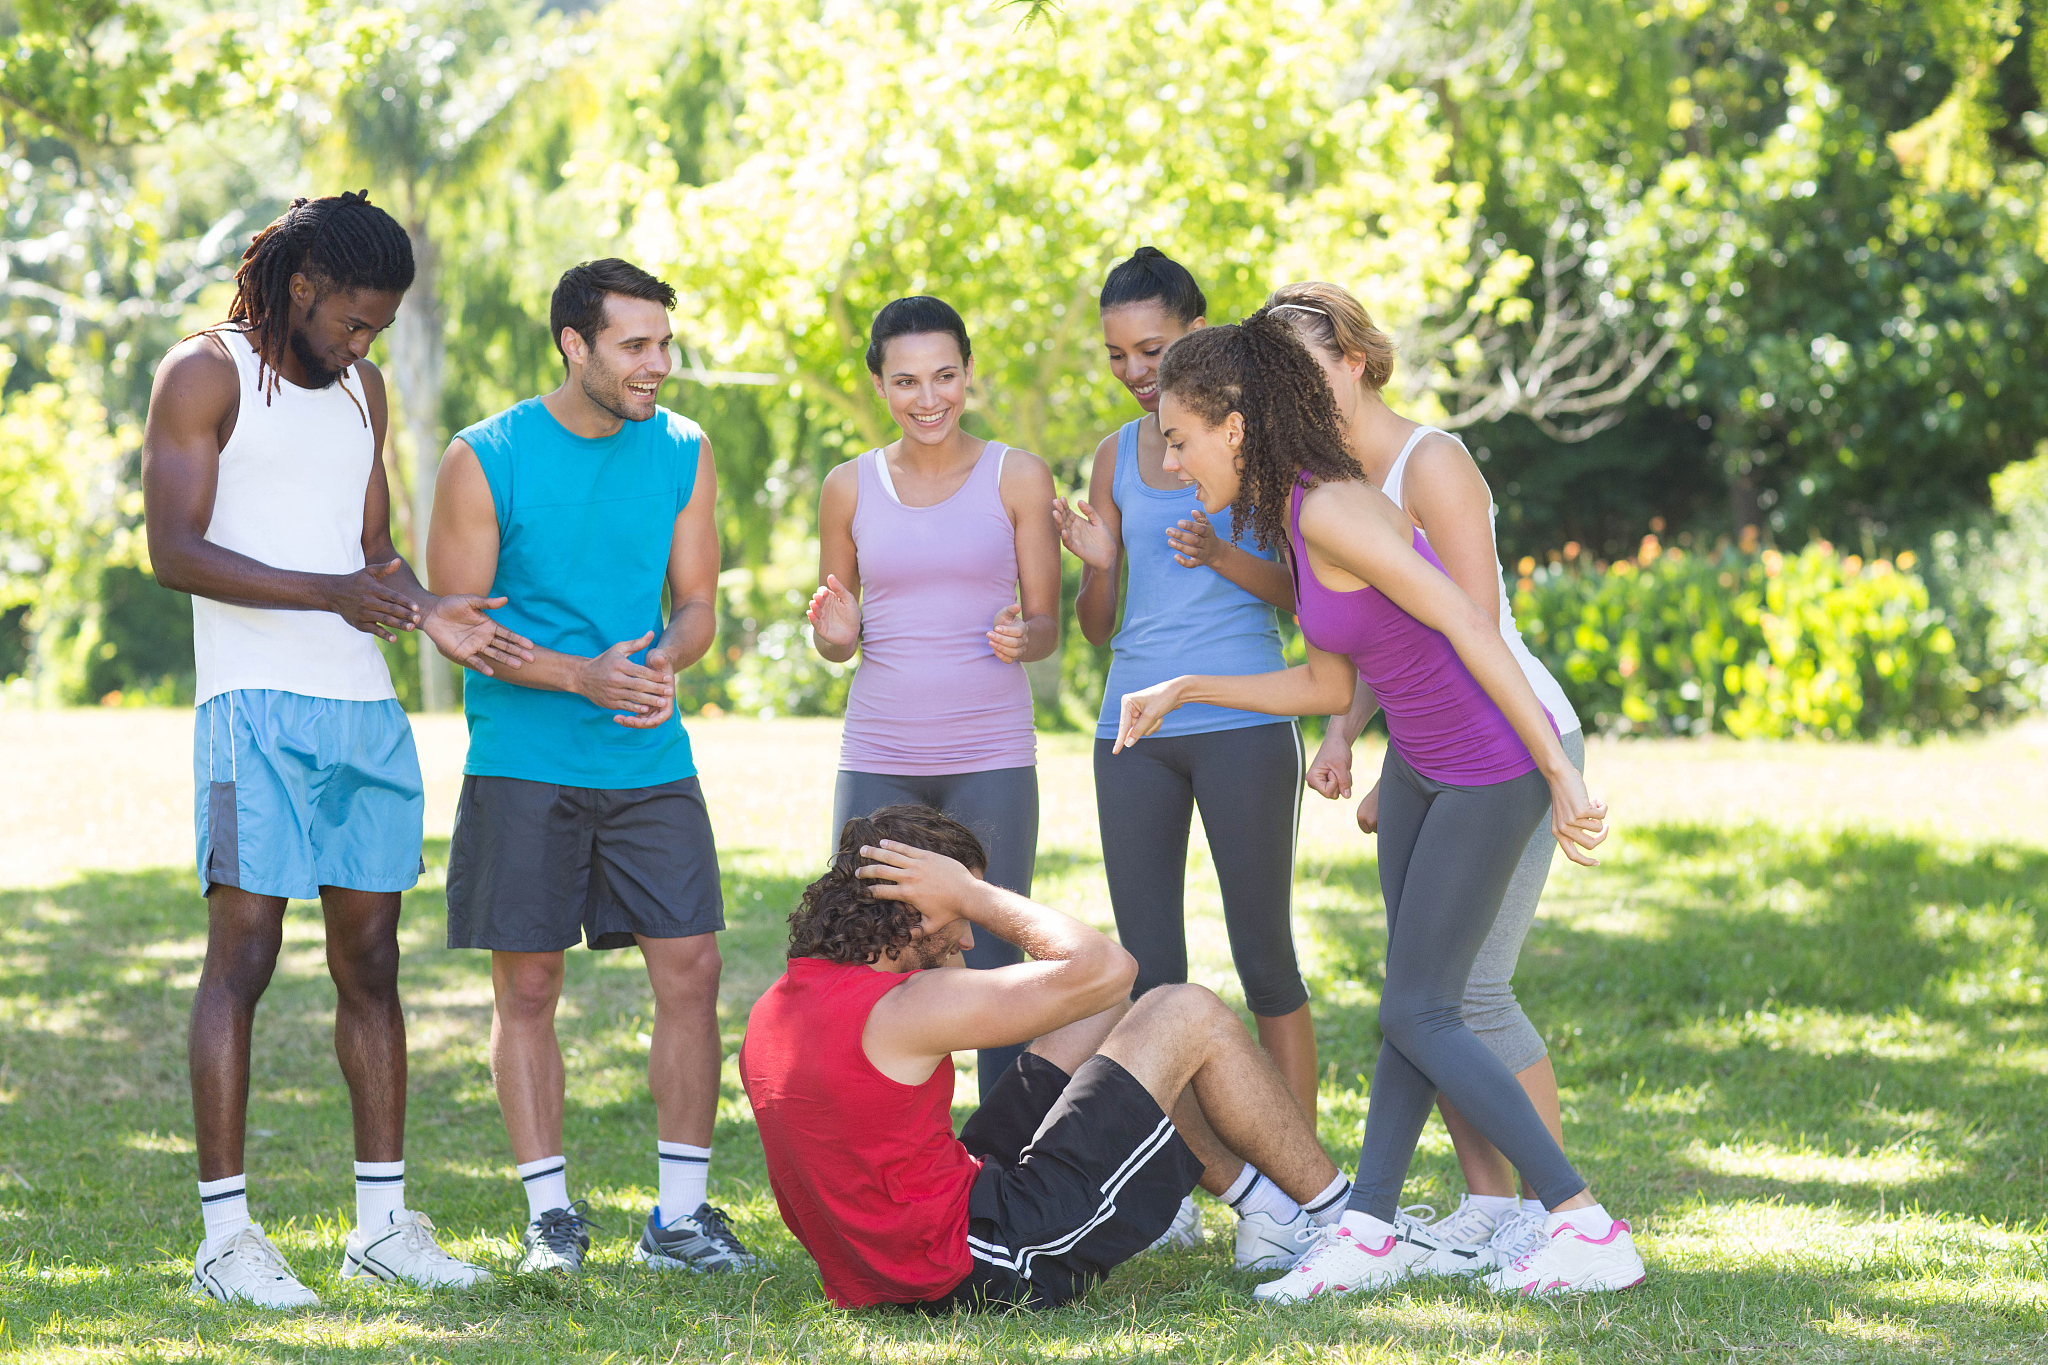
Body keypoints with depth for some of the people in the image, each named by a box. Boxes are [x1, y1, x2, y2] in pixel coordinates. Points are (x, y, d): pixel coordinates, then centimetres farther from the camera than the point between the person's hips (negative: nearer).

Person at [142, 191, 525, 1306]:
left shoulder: (361, 390, 20)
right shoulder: (205, 374, -2)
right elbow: (175, 550, -11)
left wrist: (423, 609, 2)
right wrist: (334, 592, -20)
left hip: (365, 707, 7)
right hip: (258, 704, -7)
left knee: (370, 959, 7)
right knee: (243, 954, -8)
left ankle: (383, 1221, 12)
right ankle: (225, 1234, -7)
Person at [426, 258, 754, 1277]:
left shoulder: (683, 453, 6)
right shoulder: (485, 460, -6)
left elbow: (697, 605, 9)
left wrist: (662, 663, -15)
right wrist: (582, 676, -19)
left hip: (650, 762, 3)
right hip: (522, 763, -3)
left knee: (690, 971, -3)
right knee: (527, 988, 1)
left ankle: (679, 1217, 5)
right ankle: (548, 1214, 10)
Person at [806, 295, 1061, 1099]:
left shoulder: (1017, 477, 3)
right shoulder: (850, 488, 8)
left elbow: (1048, 625, 5)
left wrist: (1019, 639, -18)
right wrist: (835, 635, -8)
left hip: (991, 760, -2)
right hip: (877, 761, 2)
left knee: (994, 970, -5)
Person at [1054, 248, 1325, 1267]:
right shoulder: (1116, 456, 13)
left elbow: (1308, 597, -1)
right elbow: (1096, 626, 15)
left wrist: (1224, 558, -18)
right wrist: (1096, 565, -5)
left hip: (1241, 720, -5)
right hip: (1133, 725, 5)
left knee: (1264, 955, -4)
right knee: (1148, 964, 4)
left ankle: (1289, 1188, -1)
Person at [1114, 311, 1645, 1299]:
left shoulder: (1331, 511, -23)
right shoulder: (1290, 517, 6)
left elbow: (1469, 627, -25)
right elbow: (1329, 687, 14)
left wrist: (1562, 777, -25)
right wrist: (1185, 690, 14)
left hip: (1491, 774, -9)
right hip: (1419, 764, 9)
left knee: (1418, 1014, -5)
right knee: (1416, 1006, 10)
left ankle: (1587, 1228, -2)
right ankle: (1372, 1229, 15)